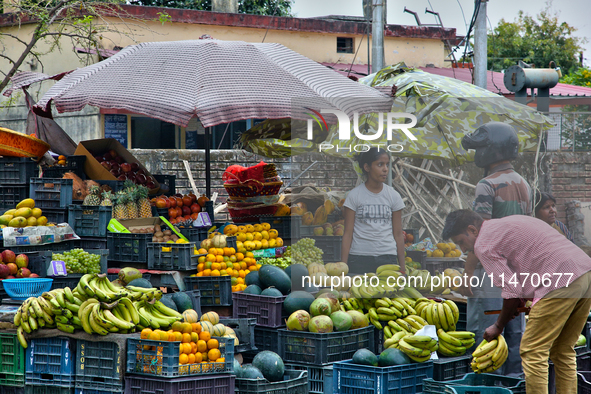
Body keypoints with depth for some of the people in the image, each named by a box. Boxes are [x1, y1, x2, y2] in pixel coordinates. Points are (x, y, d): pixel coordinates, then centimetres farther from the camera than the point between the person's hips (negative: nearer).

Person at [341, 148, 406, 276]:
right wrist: (343, 265, -5)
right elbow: (348, 233, 1)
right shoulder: (354, 195, 1)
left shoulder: (393, 196, 8)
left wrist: (402, 266, 7)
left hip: (388, 257, 2)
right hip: (359, 258, -2)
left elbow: (398, 234, 10)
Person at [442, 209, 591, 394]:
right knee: (563, 351, 15)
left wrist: (498, 326, 10)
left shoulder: (483, 244, 0)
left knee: (532, 352, -2)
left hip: (561, 283, -9)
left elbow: (512, 291, -5)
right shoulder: (510, 223, 28)